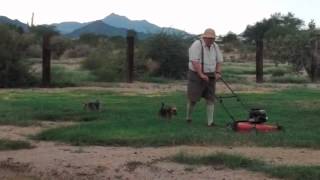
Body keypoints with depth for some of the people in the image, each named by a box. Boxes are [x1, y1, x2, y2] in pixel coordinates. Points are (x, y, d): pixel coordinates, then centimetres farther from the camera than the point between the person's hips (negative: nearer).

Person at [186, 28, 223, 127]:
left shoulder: (215, 46, 6)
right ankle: (188, 117, 21)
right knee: (193, 98, 0)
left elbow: (219, 61, 9)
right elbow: (195, 61, -24)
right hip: (196, 75, -5)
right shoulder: (196, 45, -16)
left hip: (210, 76, 6)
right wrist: (201, 75, -29)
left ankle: (210, 122, 0)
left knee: (210, 99, -1)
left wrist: (218, 73, -6)